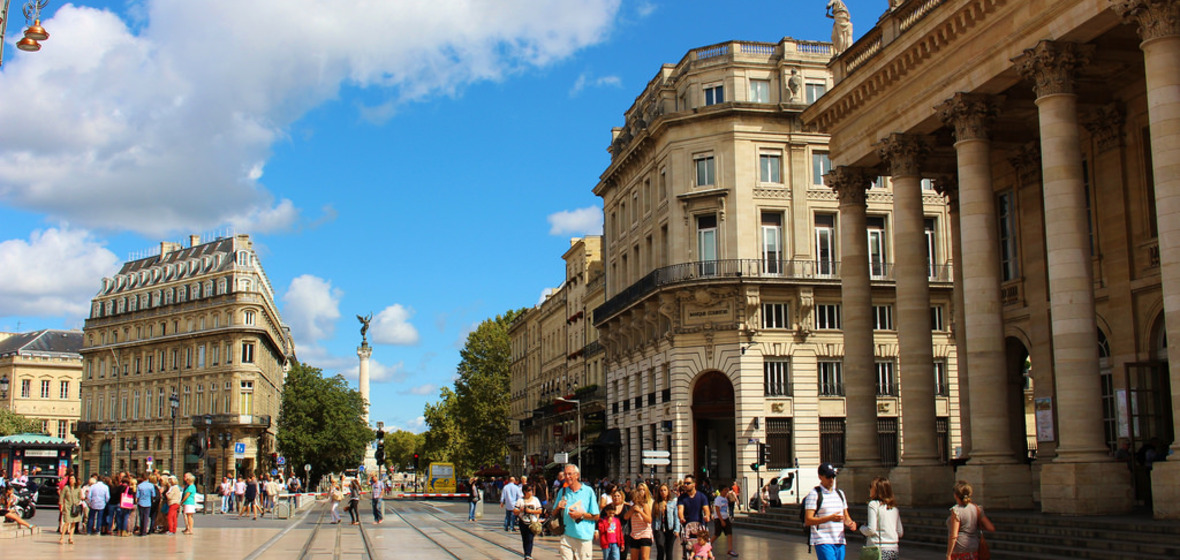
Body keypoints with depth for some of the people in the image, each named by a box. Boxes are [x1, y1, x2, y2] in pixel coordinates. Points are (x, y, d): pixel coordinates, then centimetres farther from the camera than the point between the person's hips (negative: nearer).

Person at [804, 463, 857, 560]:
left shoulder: (840, 494, 19)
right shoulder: (814, 494, -4)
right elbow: (808, 520, -11)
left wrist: (850, 523, 2)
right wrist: (830, 518, -22)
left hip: (840, 542, 7)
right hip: (823, 542, -7)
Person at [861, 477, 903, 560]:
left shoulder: (873, 504, -9)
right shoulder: (894, 507, 11)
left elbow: (871, 530, -15)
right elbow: (900, 532, 13)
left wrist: (862, 528, 5)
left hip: (879, 549, -7)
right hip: (894, 549, 7)